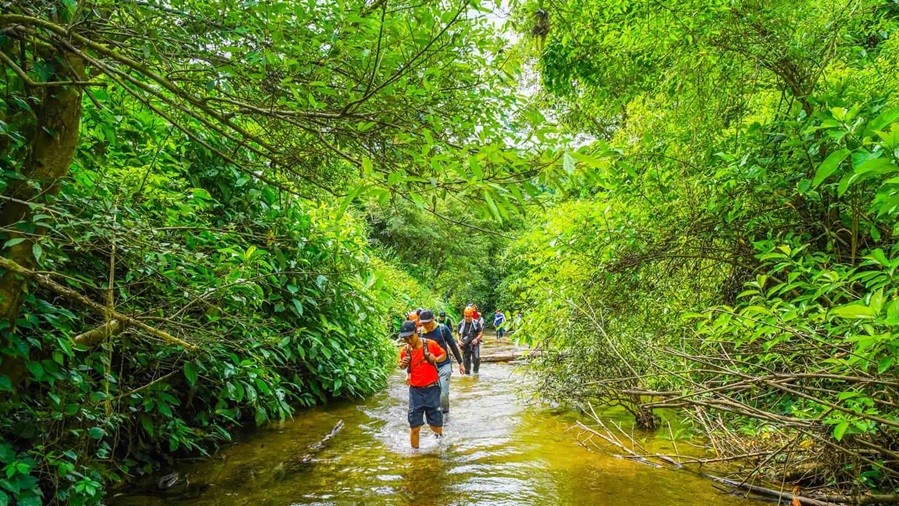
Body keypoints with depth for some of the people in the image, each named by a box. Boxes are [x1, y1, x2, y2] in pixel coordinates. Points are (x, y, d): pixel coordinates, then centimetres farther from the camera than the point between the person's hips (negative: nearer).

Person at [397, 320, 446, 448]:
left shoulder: (430, 344, -10)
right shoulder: (405, 351, -3)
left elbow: (444, 354, 5)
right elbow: (403, 366, 15)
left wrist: (436, 359, -15)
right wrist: (402, 365, -8)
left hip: (432, 388, -1)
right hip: (415, 390, 1)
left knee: (435, 424, 8)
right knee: (414, 426, -1)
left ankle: (439, 434, 44)